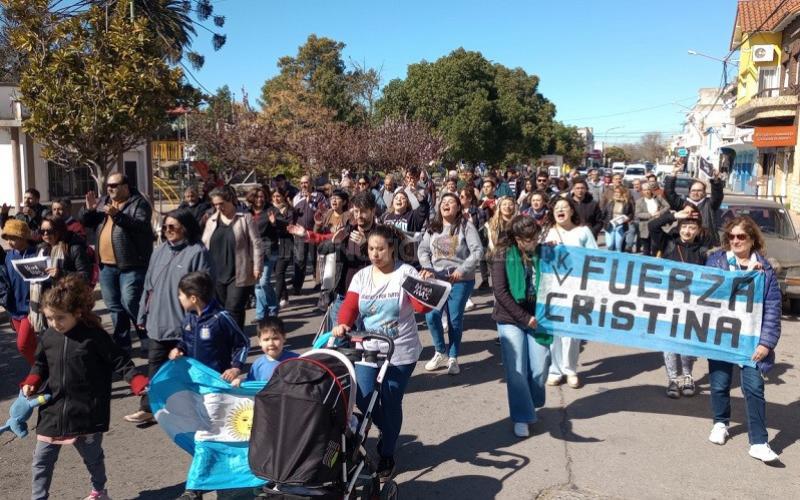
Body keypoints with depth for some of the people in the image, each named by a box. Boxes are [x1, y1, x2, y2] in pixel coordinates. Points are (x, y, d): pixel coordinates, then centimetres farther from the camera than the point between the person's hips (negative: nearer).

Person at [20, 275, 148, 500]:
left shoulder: (94, 336, -14)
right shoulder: (48, 337, -2)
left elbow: (120, 361, -10)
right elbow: (41, 364, 14)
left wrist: (138, 382, -22)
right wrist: (32, 383, -4)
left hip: (87, 413, -3)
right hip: (52, 411, 3)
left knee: (93, 456, 17)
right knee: (41, 461, 6)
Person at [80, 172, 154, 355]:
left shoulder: (139, 203, -6)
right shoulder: (102, 202, 13)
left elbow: (141, 226, -20)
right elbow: (85, 223, 15)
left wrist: (118, 215, -28)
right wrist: (88, 209, -4)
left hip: (131, 265, -7)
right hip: (106, 265, 7)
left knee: (130, 304, -10)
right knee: (114, 306, 14)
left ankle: (148, 341, 4)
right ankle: (122, 343, 26)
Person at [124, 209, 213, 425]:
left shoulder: (198, 252, -12)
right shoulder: (160, 251, 8)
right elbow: (149, 286, 14)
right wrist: (143, 315, 14)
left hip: (184, 324, -6)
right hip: (157, 322, 6)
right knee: (155, 367, 12)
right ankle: (148, 408, 22)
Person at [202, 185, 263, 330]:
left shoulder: (245, 218, -4)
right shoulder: (212, 220, 12)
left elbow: (256, 244, -6)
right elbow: (204, 246, 17)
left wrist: (257, 267, -11)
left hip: (239, 276, -5)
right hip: (216, 275, 5)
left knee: (234, 310, -7)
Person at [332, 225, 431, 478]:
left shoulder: (406, 273, -8)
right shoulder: (361, 276, 3)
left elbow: (421, 306, -17)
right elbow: (349, 306, -7)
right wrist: (342, 324, -26)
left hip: (400, 353, -3)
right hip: (368, 350, 3)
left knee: (391, 403, 4)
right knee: (363, 399, -4)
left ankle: (387, 455, 24)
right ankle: (388, 429, 27)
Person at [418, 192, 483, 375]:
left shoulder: (466, 226, -3)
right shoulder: (433, 228, 10)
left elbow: (478, 251, -10)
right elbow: (423, 249, 8)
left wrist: (462, 270, -17)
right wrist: (427, 268, -10)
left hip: (461, 281, -3)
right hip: (436, 279, 3)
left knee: (455, 319, 2)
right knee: (431, 315, -8)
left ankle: (453, 358, 19)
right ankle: (440, 352, 16)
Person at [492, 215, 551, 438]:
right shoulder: (504, 255, -6)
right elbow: (501, 292, -11)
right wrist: (524, 317, -12)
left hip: (536, 318, 3)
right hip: (511, 320, -2)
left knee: (540, 368, 2)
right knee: (516, 371, -1)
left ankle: (531, 405, 30)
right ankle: (521, 417, 14)